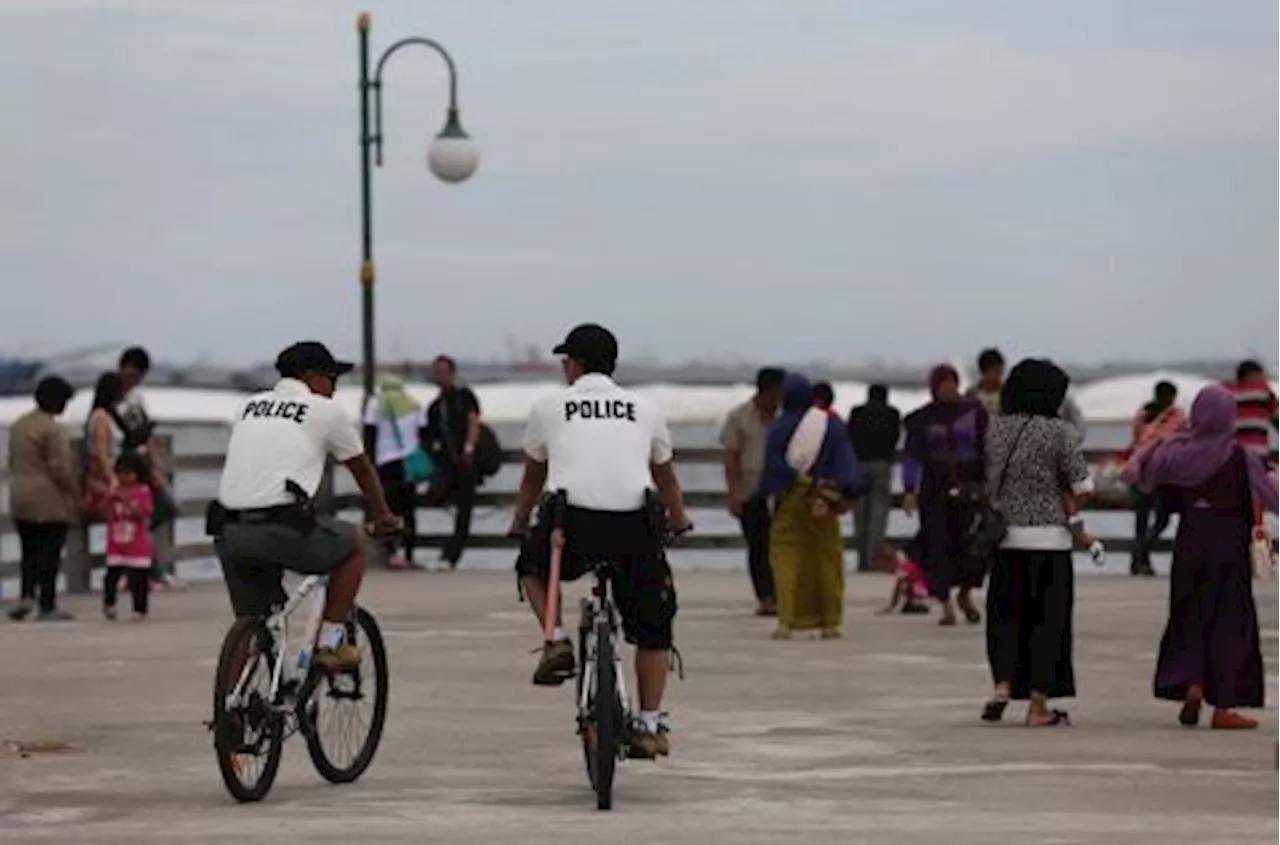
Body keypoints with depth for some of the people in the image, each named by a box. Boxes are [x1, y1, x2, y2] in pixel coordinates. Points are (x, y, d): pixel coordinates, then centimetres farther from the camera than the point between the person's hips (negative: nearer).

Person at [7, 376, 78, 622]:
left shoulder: (19, 424, 10)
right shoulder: (53, 430, -16)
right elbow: (61, 470, -17)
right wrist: (76, 496, -8)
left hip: (20, 499, 7)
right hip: (51, 501, -7)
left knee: (30, 551, 14)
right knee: (50, 553, 0)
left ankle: (27, 595, -2)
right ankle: (47, 607, 3)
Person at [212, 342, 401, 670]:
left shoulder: (250, 407, 23)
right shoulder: (327, 411, 9)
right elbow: (361, 468, 23)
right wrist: (383, 516, 39)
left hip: (228, 531, 5)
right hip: (280, 528, -5)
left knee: (250, 620, 18)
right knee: (352, 546, 20)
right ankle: (330, 643, 16)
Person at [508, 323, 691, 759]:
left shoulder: (549, 407, 15)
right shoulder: (645, 410, 20)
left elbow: (533, 478, 27)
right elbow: (665, 478, 34)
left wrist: (519, 524, 45)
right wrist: (679, 521, 53)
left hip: (572, 524, -1)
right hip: (634, 527, 1)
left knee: (532, 566, 31)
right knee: (652, 626, 16)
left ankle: (557, 640, 10)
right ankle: (650, 726, 13)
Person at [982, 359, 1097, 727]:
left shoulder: (994, 428, 2)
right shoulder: (1058, 431, -8)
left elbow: (983, 479, 7)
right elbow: (1077, 485, -8)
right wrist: (1077, 528, 5)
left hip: (1004, 535, 3)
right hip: (1049, 537, -3)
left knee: (1005, 614, 14)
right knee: (1047, 618, 5)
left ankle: (1002, 686, -4)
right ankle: (1038, 706, 6)